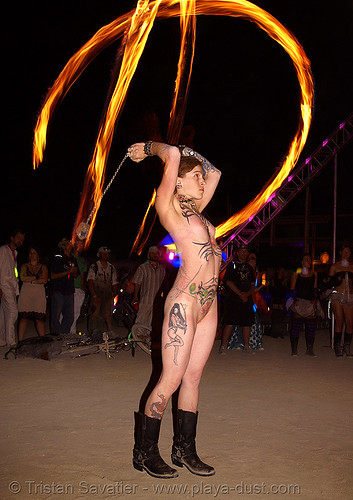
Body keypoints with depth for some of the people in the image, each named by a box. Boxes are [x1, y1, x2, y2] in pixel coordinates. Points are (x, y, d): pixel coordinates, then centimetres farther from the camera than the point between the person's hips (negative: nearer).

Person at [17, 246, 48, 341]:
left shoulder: (43, 267, 14)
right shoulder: (24, 266, 14)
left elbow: (45, 280, -1)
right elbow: (22, 278, -4)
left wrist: (31, 281, -4)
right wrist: (36, 277, -3)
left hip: (39, 295, 0)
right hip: (26, 294, 0)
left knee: (39, 318, -6)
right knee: (24, 317, -6)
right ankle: (20, 341, -3)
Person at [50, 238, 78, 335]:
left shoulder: (73, 259, 17)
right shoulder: (57, 258, -2)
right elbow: (53, 276, -9)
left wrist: (74, 272, -1)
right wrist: (68, 272, -13)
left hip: (69, 291, 6)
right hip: (58, 291, -6)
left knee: (69, 317, 5)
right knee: (56, 315, -5)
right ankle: (55, 335, 3)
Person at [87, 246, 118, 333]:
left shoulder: (112, 268, 14)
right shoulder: (93, 267, 1)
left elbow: (114, 283, 17)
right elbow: (90, 282, -6)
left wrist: (114, 293, 1)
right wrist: (94, 296, -15)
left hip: (108, 297, 3)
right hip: (96, 296, -3)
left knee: (108, 317, -2)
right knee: (95, 317, -7)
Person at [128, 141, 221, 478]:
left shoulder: (195, 210, 18)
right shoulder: (168, 208, -4)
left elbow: (214, 172, 28)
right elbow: (173, 156, -14)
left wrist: (188, 152, 21)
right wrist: (152, 148, 4)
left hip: (208, 304, 8)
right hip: (184, 302, -8)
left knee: (193, 376, 10)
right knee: (171, 380, -3)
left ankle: (184, 450, 19)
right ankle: (145, 452, 10)